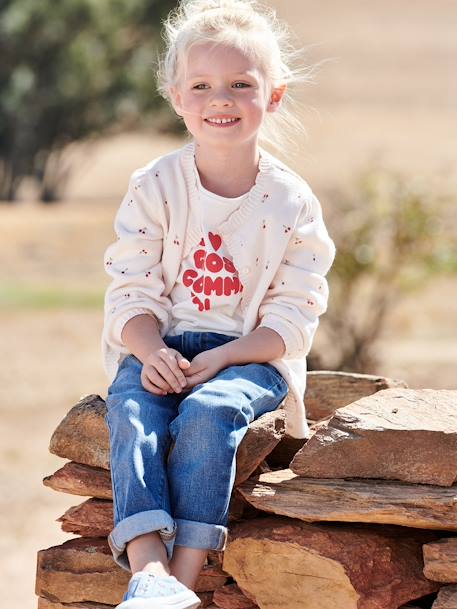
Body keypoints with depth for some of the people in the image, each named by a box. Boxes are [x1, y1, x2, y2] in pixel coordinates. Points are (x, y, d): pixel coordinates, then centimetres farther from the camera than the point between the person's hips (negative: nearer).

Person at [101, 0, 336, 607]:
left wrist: (221, 358, -18)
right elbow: (131, 292, 1)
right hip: (161, 347, 1)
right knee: (133, 410, -30)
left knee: (209, 411, -33)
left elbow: (293, 318, -3)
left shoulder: (291, 203, -1)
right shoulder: (154, 188, 2)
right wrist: (151, 350, -20)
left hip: (253, 356, -1)